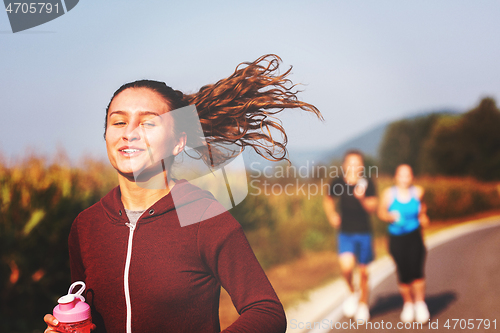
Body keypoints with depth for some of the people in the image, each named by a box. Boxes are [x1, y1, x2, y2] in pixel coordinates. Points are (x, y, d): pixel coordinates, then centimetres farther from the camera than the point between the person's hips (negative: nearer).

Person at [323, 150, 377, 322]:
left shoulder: (367, 184, -7)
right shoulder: (338, 183, -4)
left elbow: (373, 208, -10)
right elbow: (328, 200, 15)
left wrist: (362, 198, -28)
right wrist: (332, 215, -1)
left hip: (363, 232, 0)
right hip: (345, 233, 0)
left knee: (363, 270, 10)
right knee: (346, 265, -22)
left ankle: (363, 304, 32)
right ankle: (353, 293, 8)